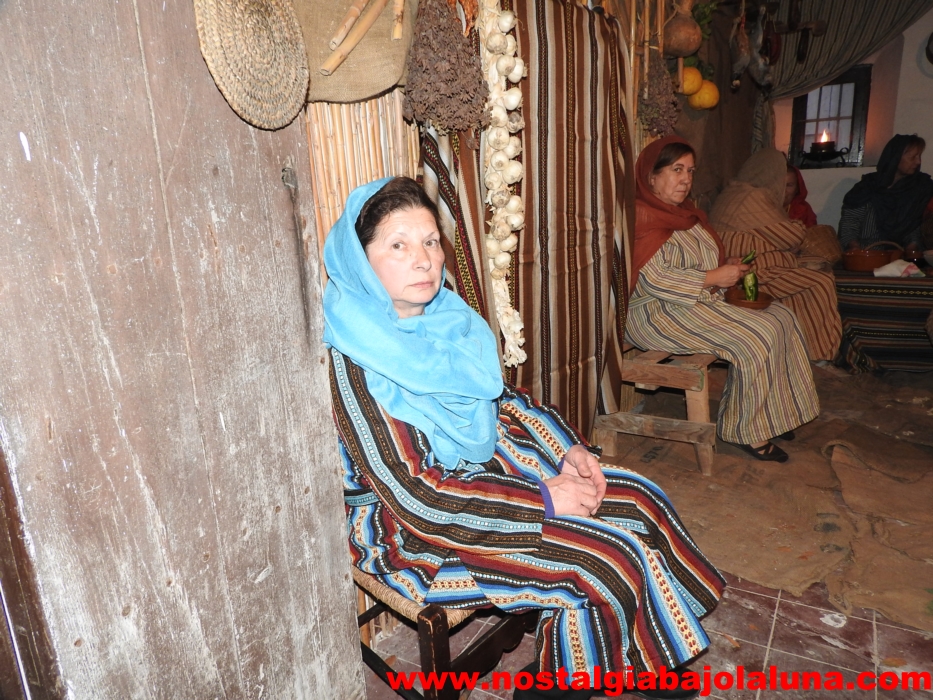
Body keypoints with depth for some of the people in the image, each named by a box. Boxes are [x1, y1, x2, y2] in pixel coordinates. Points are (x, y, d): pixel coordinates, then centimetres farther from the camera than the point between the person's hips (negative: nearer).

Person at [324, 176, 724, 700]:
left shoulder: (446, 316, -2)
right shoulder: (354, 364, -24)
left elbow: (501, 397, 10)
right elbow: (413, 497, -24)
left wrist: (566, 447, -5)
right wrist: (544, 499, -22)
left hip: (486, 464, 7)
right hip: (411, 528, -7)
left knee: (640, 500, 1)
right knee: (610, 559, -16)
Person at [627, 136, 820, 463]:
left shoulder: (684, 212, 15)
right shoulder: (642, 218, -15)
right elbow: (654, 280, -25)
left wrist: (727, 265, 5)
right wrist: (714, 278, -18)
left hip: (703, 302, 10)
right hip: (660, 315, -10)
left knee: (782, 317, 1)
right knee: (758, 336, -20)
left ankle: (774, 413, 9)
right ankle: (746, 431, -4)